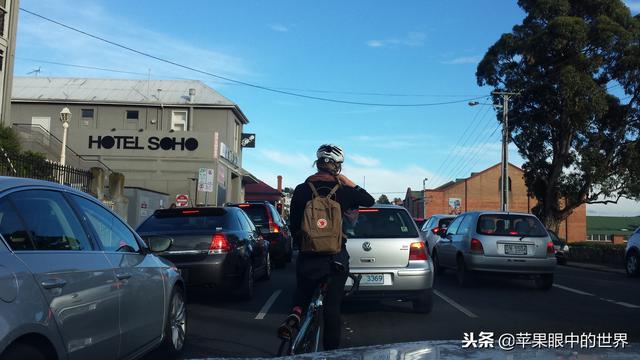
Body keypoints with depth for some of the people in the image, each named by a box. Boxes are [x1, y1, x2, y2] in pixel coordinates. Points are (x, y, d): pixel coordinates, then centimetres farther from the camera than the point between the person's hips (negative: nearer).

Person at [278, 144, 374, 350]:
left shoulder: (301, 190, 0)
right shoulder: (342, 190, -4)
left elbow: (293, 224, 5)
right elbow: (369, 201, 12)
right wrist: (350, 184, 15)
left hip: (308, 255, 1)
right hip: (336, 256, -1)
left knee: (303, 290, 25)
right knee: (332, 306, 6)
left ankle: (295, 314, -4)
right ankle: (331, 351, 10)